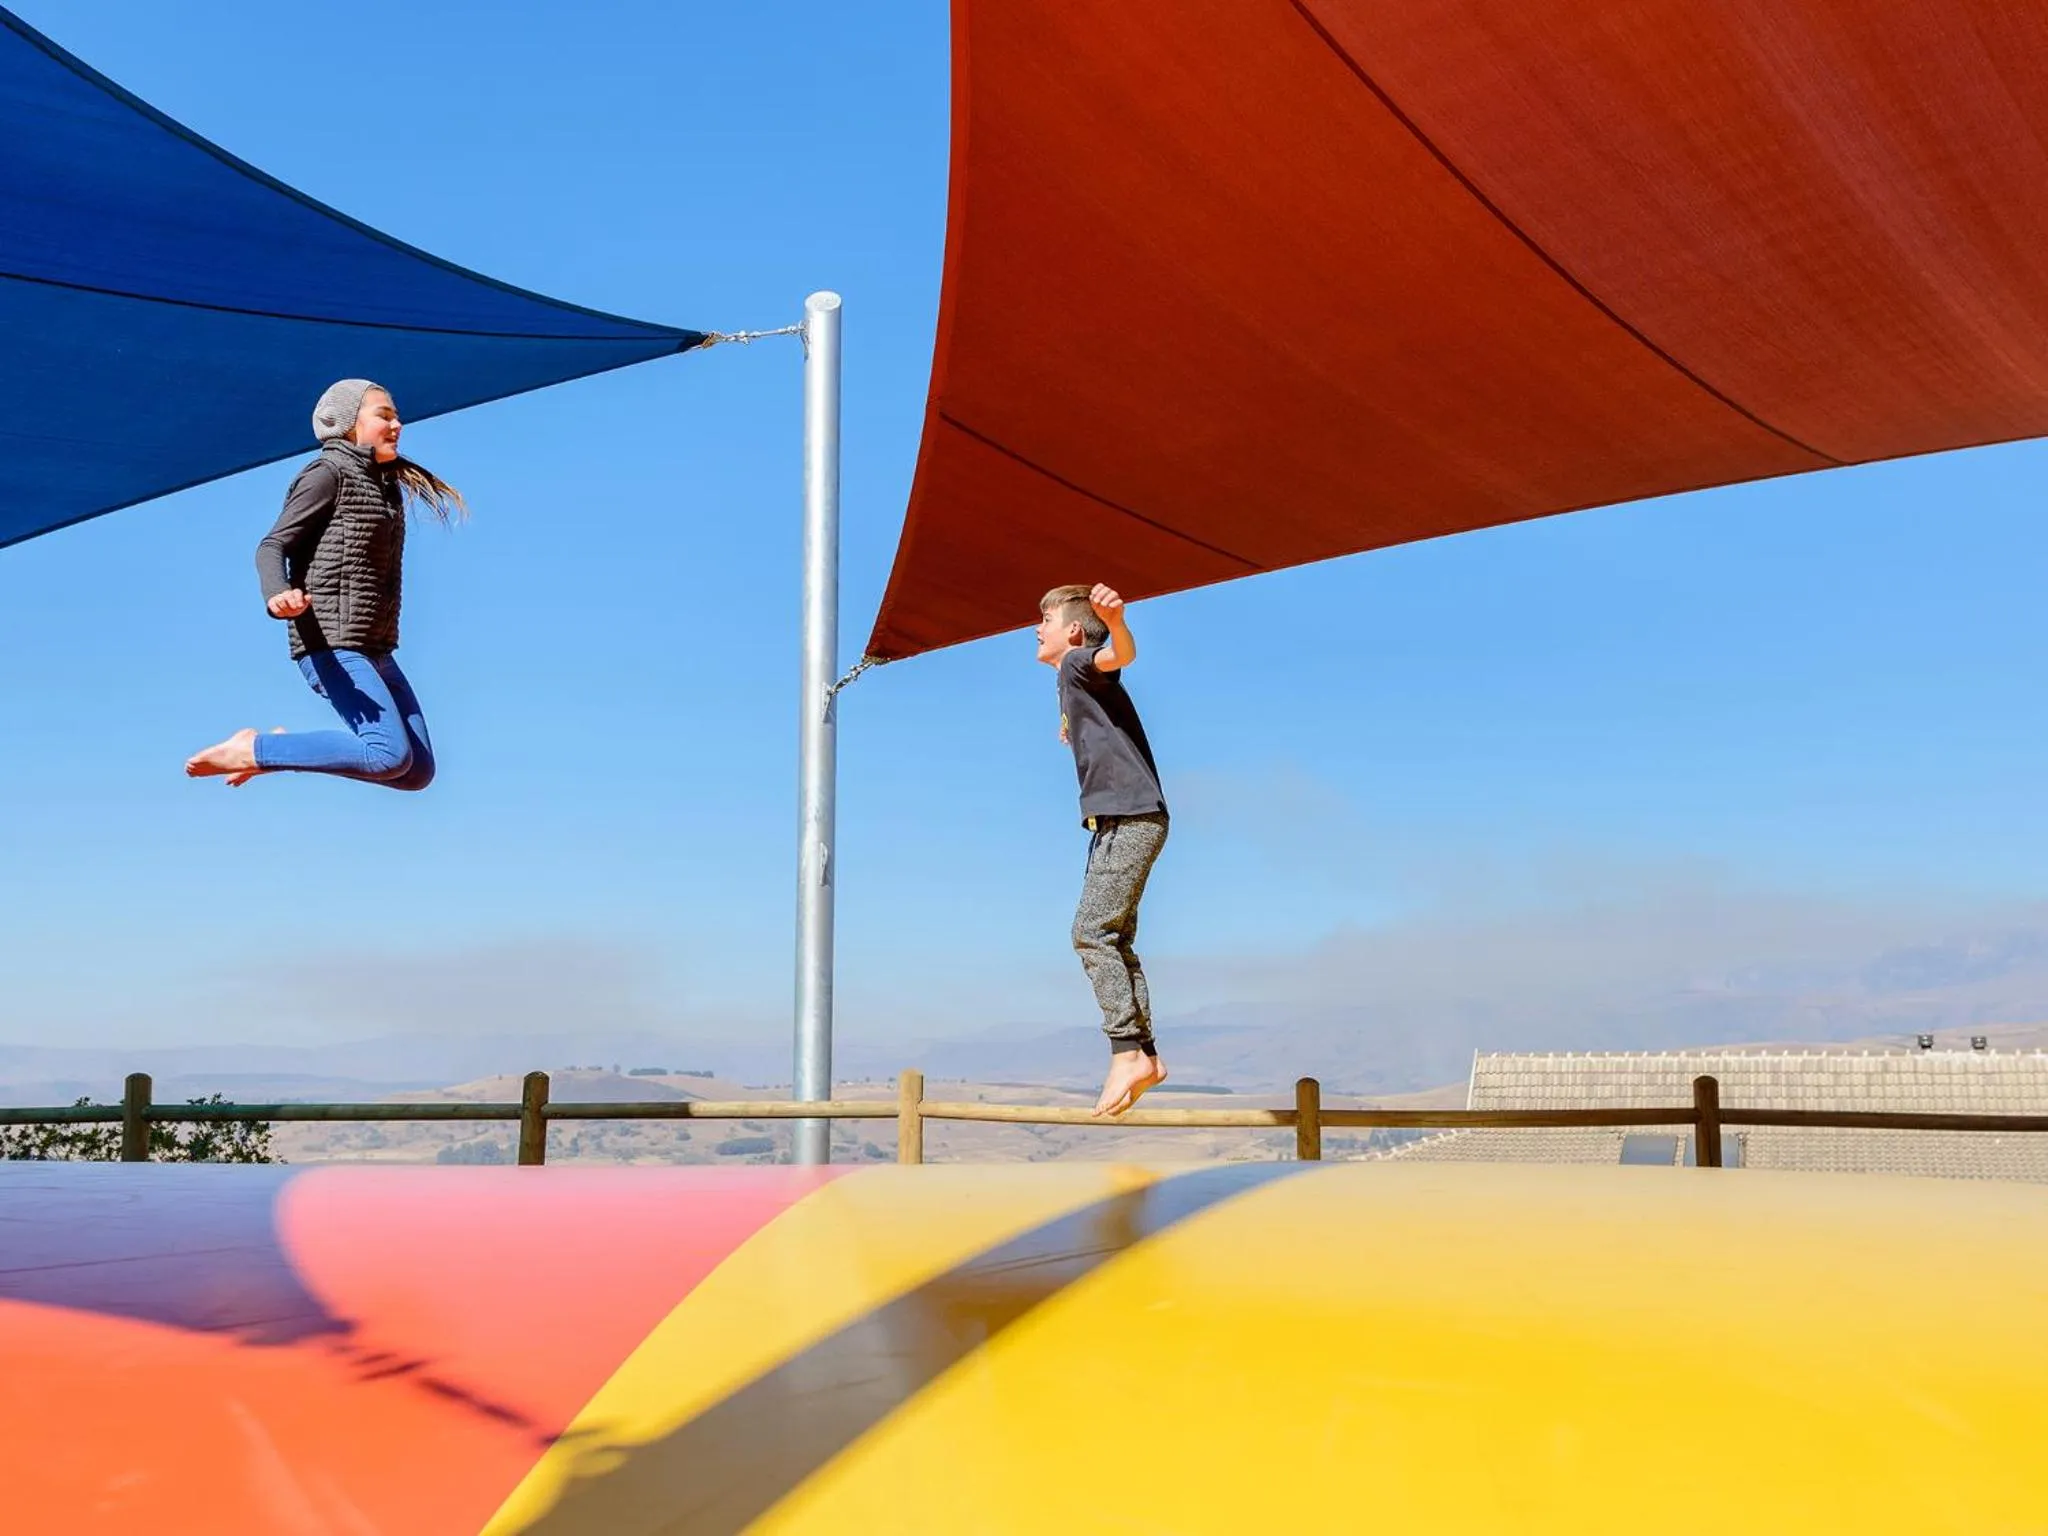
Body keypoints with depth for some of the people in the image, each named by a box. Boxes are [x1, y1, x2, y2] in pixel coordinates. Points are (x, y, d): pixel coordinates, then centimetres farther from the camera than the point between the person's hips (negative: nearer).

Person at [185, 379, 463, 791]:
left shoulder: (383, 483, 19)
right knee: (391, 756, -25)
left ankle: (285, 750, 10)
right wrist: (277, 595, -31)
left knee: (418, 771, 2)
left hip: (374, 651, 9)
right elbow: (272, 546, -11)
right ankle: (252, 749, -11)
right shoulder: (328, 473, -4)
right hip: (330, 645, -9)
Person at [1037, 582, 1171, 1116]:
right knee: (1114, 938, 8)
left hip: (1131, 817, -10)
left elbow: (1122, 655, -30)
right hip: (1117, 820, 10)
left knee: (1092, 931, -15)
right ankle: (1146, 1055, 9)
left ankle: (1127, 1050, -17)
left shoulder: (1079, 664, -5)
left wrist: (1115, 620, -51)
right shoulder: (1071, 684, 23)